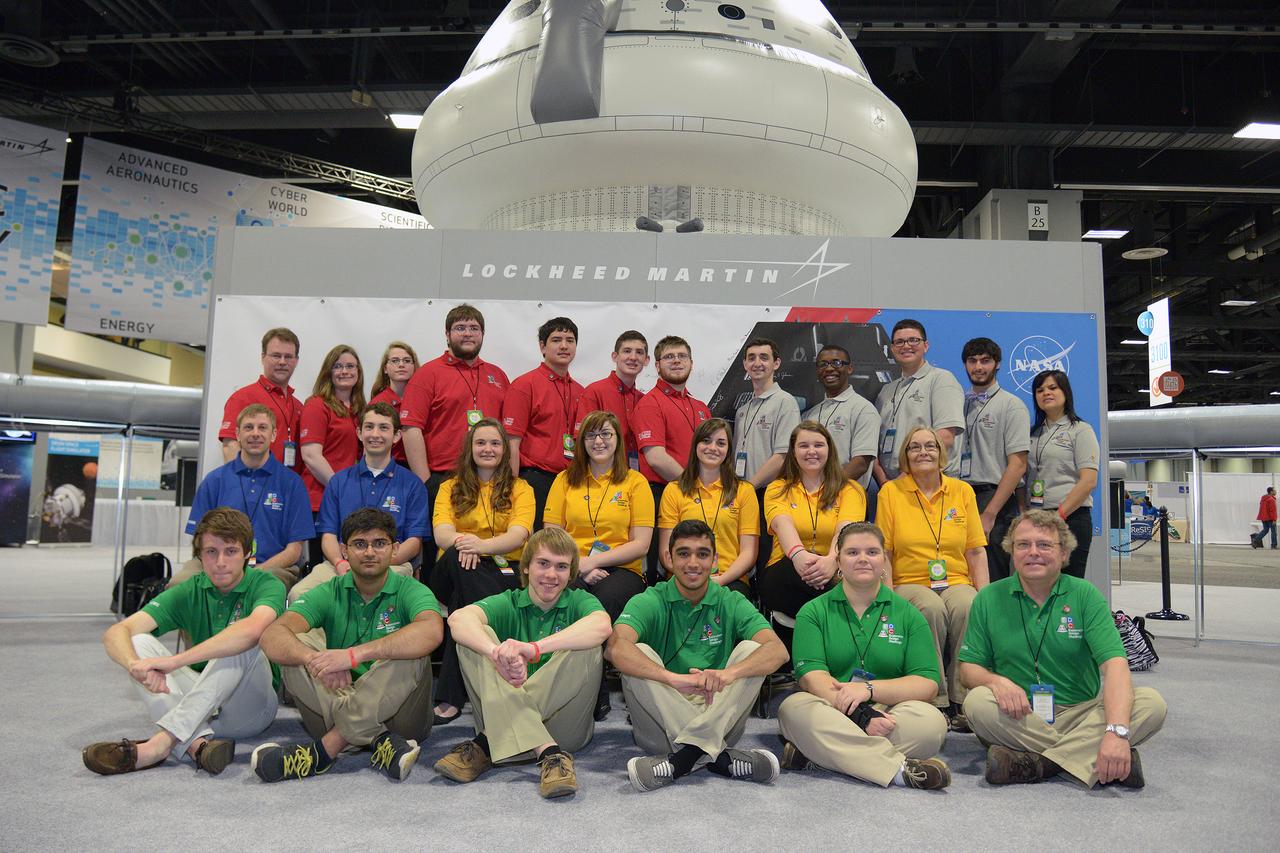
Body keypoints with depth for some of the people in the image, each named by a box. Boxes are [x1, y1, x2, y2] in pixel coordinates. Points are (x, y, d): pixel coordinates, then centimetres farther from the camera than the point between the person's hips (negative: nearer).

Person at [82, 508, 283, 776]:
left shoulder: (267, 585, -11)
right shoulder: (189, 592, 1)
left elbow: (253, 629, -36)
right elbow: (116, 633, -11)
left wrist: (174, 661, -39)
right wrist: (137, 666, -34)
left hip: (252, 705, -4)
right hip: (203, 701, 4)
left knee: (240, 643, -31)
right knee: (139, 642, -15)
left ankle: (163, 741, -35)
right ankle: (197, 742, -36)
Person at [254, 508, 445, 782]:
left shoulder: (409, 591, -5)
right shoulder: (330, 593, 4)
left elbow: (432, 631, -30)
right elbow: (272, 636, -14)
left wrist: (355, 654, -38)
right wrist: (314, 659, -37)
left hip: (398, 714, -2)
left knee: (411, 650, -28)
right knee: (295, 647, -17)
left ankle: (328, 747, -26)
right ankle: (380, 740, -28)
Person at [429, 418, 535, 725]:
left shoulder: (520, 488, 12)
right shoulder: (450, 487, 16)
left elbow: (518, 535, -9)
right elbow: (441, 533, -5)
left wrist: (482, 545, -32)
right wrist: (461, 542, -32)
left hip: (505, 571, -1)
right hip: (453, 571, 1)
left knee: (463, 600, -36)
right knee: (458, 558, -37)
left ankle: (452, 696, -33)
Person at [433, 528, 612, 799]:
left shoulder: (579, 601, 3)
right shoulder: (508, 604, 5)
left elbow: (601, 625, -25)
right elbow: (459, 618, -19)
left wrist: (534, 648, -40)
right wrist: (498, 654, -42)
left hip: (564, 724, -1)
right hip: (504, 718, 1)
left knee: (587, 648, -25)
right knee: (476, 637, -18)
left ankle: (487, 744, -24)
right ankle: (547, 751, -32)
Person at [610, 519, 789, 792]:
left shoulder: (731, 603, 2)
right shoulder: (650, 602, -3)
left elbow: (778, 650, -15)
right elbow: (617, 647, -24)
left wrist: (729, 672, -36)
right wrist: (673, 678, -40)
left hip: (719, 718, 1)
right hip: (661, 720, -1)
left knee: (751, 649, -18)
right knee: (639, 655, -24)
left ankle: (686, 756, -31)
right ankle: (717, 755, -31)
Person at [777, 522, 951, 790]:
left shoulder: (908, 614, 11)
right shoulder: (813, 612, 8)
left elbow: (928, 683, 0)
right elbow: (812, 677, -7)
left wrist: (869, 689, -16)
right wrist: (862, 716, -22)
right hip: (830, 713, -1)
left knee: (932, 721, -29)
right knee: (794, 708, -33)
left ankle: (818, 751, -24)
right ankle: (900, 769, -33)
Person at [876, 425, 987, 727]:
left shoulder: (962, 491, 11)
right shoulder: (890, 492, 4)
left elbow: (976, 552, 10)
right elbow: (883, 553, 2)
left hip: (956, 582, 2)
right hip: (910, 584, -2)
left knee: (968, 608, -32)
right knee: (932, 608, -34)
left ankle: (962, 701, -20)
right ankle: (936, 701, -23)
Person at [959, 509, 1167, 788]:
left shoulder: (1085, 595, -2)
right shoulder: (989, 599, 2)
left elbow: (1114, 664, -15)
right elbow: (968, 667, 3)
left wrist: (1116, 731, -31)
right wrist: (995, 681, -22)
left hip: (1081, 714, 1)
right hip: (1018, 718, 0)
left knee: (1151, 703, -23)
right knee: (977, 701, -30)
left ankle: (1034, 764, -28)